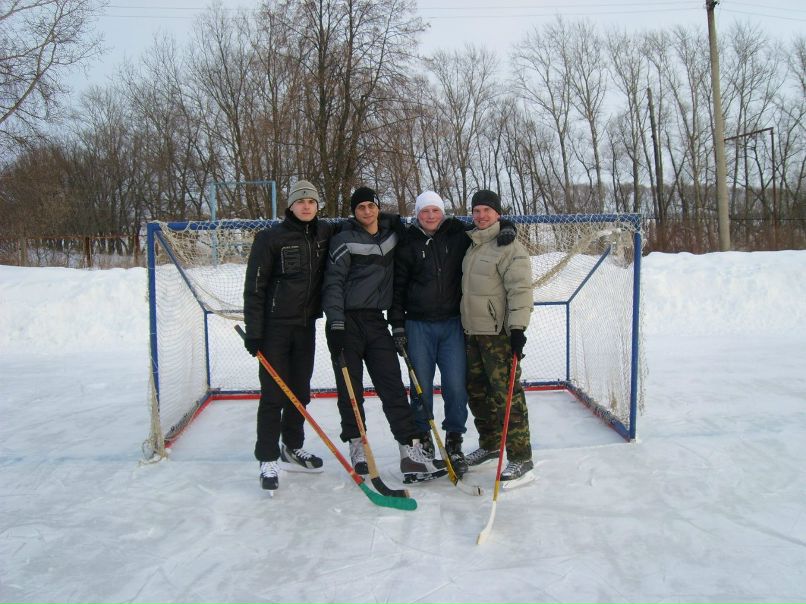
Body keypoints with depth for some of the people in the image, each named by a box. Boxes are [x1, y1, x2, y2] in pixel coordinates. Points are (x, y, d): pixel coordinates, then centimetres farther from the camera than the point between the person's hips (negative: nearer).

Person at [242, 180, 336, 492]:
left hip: (306, 325, 5)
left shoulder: (326, 233, 5)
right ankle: (268, 459, 7)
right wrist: (253, 331, -12)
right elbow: (255, 286, -9)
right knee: (273, 393, -3)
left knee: (300, 391, 14)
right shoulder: (271, 237, -9)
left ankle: (292, 449, 30)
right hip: (276, 326, -5)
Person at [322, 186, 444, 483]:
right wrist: (336, 322, -18)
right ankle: (357, 446, 19)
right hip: (347, 322, -3)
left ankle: (412, 453, -3)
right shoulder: (345, 240, -5)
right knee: (350, 388, 4)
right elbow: (333, 282, -8)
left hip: (376, 321, 4)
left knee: (393, 386, -2)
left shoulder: (391, 233, 9)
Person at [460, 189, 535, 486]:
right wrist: (464, 324, 24)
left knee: (506, 393, -9)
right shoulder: (471, 245, 16)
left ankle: (521, 459, -1)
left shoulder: (509, 246, -11)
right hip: (472, 331, 9)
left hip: (499, 332, -9)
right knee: (477, 391, 15)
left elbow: (520, 289, -17)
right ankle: (490, 445, 32)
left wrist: (518, 328, -24)